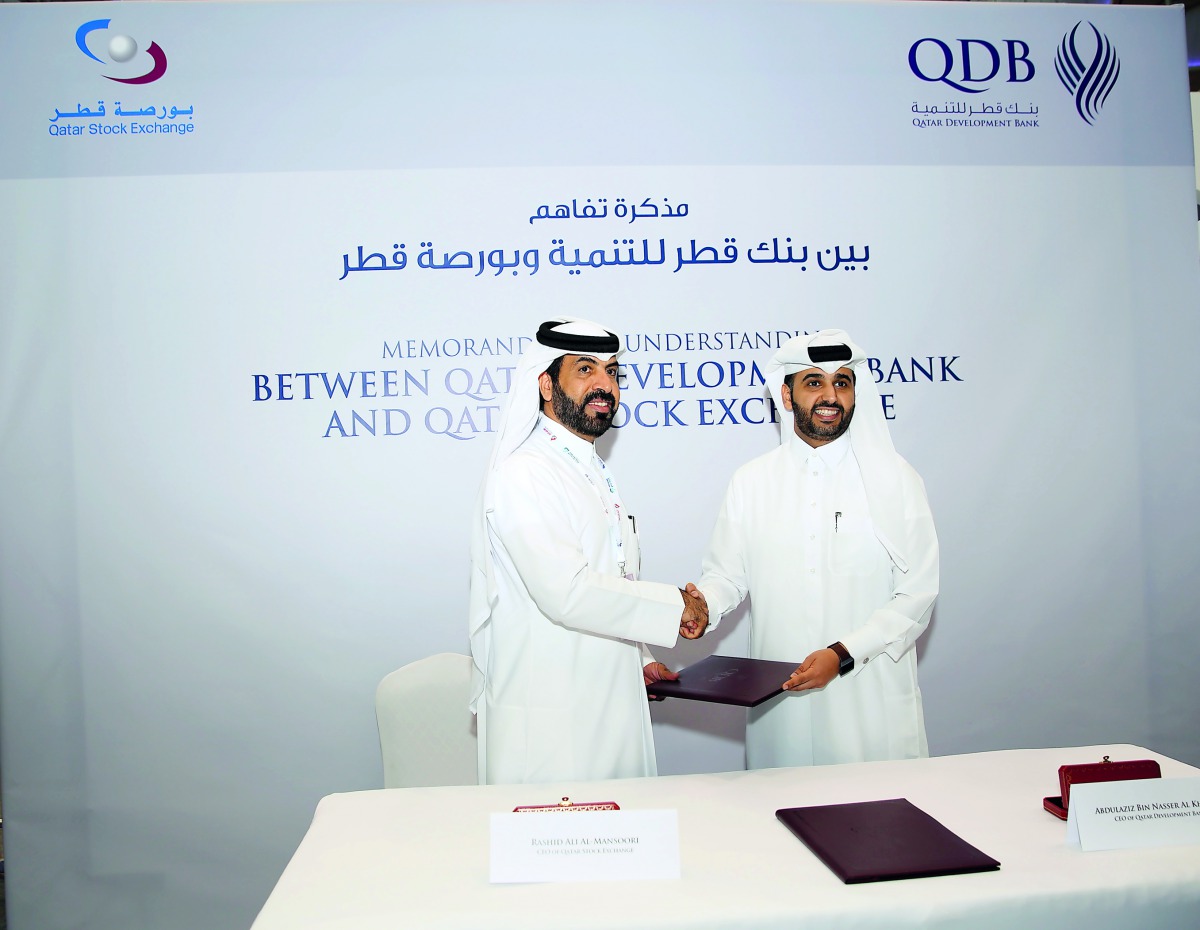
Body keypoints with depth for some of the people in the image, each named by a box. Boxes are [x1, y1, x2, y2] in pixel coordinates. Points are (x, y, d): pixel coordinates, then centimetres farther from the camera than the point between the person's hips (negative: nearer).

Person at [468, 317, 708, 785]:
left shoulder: (597, 474, 15)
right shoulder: (522, 474, -15)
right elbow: (565, 593, -24)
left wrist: (638, 659, 11)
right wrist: (675, 605, -15)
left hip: (612, 706, 9)